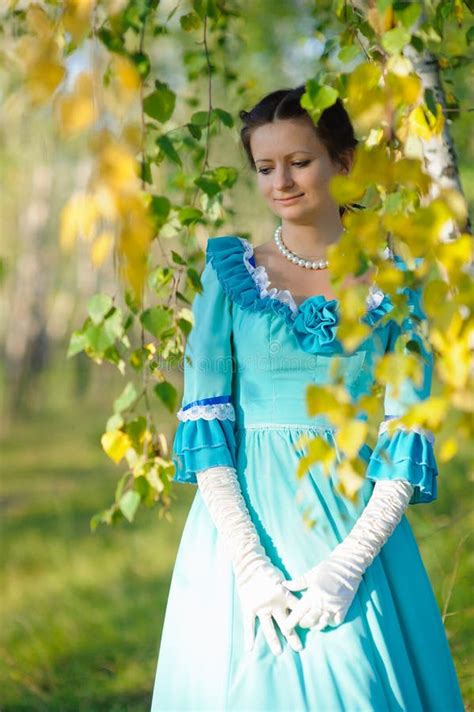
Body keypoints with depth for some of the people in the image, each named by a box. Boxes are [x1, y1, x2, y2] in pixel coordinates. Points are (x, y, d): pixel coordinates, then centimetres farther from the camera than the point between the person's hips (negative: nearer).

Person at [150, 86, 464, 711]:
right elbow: (204, 418, -3)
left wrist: (350, 563, -15)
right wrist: (250, 564, -14)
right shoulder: (230, 272, 4)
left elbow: (409, 436, -2)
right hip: (245, 519, 0)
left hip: (358, 518, 0)